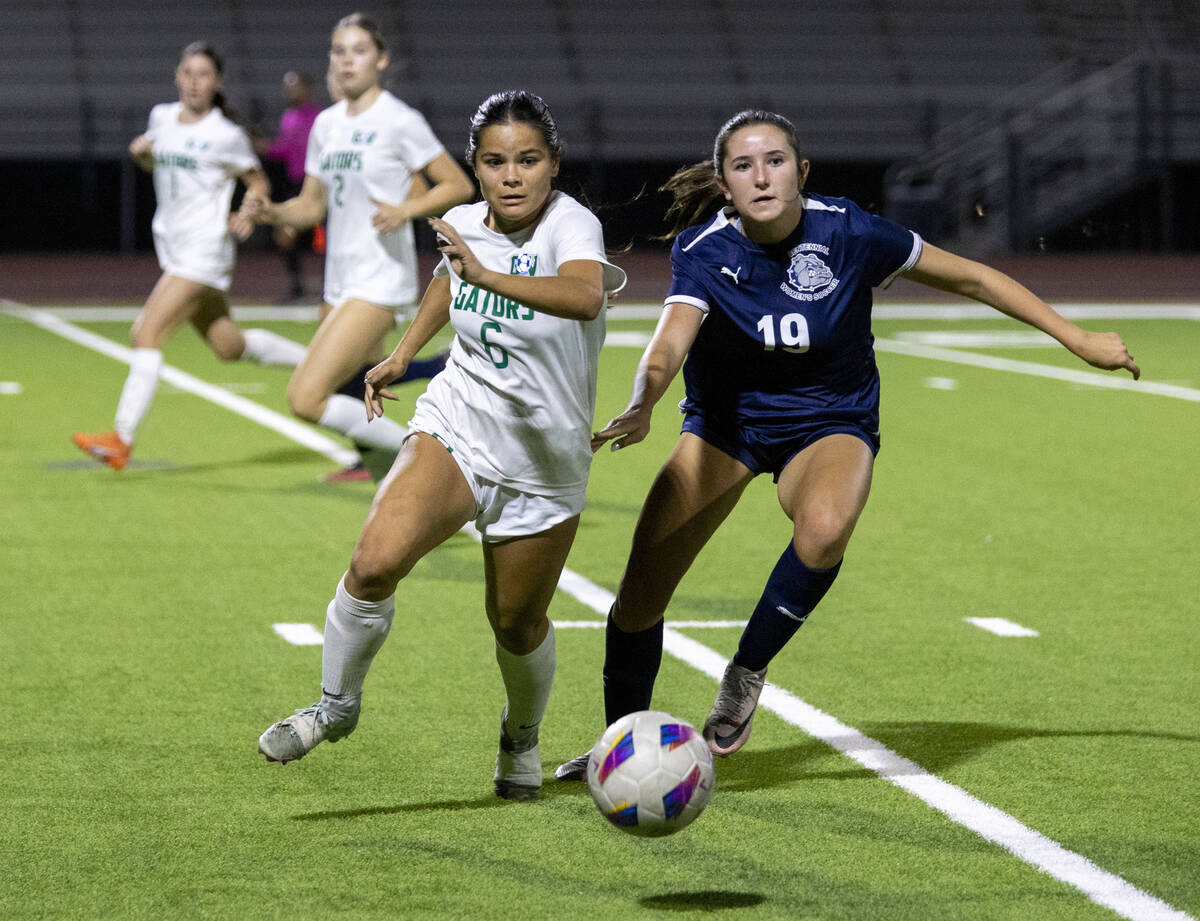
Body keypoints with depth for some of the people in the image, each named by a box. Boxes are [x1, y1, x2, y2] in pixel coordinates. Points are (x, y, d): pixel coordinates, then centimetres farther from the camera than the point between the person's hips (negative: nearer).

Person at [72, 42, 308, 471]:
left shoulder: (226, 136, -8)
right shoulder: (161, 117, 8)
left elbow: (258, 182, 5)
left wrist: (247, 215, -14)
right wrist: (141, 153, 4)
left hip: (205, 253, -8)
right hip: (172, 248, 8)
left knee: (147, 333, -18)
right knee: (229, 346, 16)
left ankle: (121, 439, -20)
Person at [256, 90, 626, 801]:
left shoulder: (571, 226, -23)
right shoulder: (464, 225, -5)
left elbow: (585, 296, -48)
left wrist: (488, 276, -59)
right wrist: (402, 355, 18)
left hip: (544, 462, -3)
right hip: (455, 427, 3)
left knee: (516, 622, 12)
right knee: (376, 563, -23)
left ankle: (522, 739, 44)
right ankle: (336, 705, 0)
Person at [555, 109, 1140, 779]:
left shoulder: (846, 233, -20)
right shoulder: (704, 252, -21)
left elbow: (971, 277, -8)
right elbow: (670, 343, -39)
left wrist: (1079, 339, -4)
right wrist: (642, 406, -62)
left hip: (830, 422, -1)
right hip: (726, 422, 1)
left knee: (823, 529, -36)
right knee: (640, 594, -7)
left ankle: (746, 673, -13)